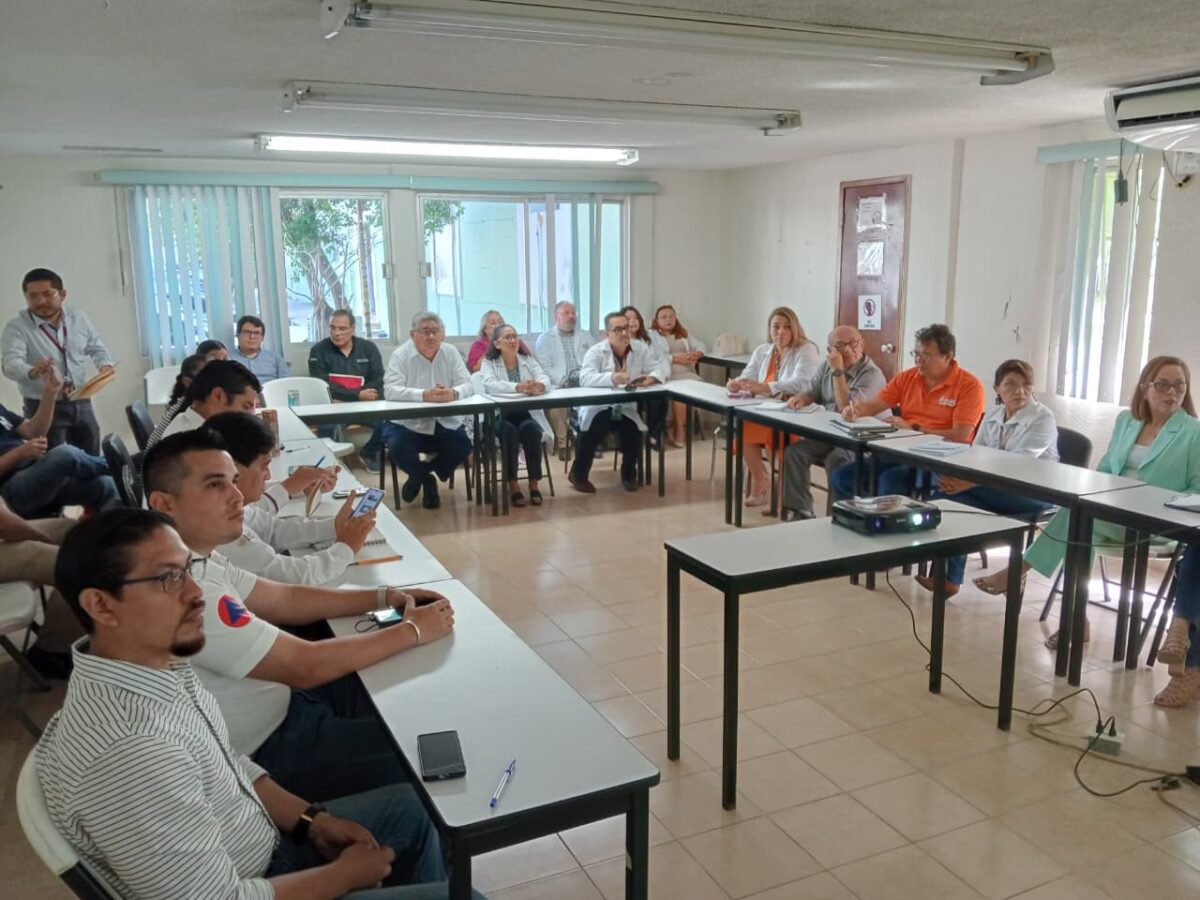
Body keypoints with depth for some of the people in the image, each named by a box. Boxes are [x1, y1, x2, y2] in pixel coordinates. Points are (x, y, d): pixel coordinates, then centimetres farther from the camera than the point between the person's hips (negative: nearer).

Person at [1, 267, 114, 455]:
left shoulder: (79, 318, 3)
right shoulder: (16, 326, -11)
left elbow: (97, 348, 16)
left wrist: (105, 366, -7)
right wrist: (32, 372, -47)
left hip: (81, 403, 4)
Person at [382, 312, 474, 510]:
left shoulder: (451, 353, -1)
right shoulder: (401, 355, -11)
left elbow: (467, 384, -8)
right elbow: (390, 390, -24)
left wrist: (453, 393, -34)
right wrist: (424, 395, -40)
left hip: (443, 422, 3)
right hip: (406, 421, -3)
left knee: (463, 446, -19)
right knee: (398, 447, -29)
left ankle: (420, 476, 11)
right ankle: (426, 479, 8)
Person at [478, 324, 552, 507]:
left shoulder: (529, 360, 10)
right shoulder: (488, 363, 1)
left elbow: (545, 379, -7)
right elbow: (491, 384, -20)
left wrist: (539, 386, -33)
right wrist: (517, 387, -38)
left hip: (527, 414, 2)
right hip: (499, 416, -2)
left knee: (531, 429, -29)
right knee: (509, 431, -33)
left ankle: (534, 484, -17)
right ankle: (513, 485, -20)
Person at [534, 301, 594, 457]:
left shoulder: (585, 336, 23)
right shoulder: (544, 339, 12)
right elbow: (544, 367, -1)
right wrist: (563, 382, -16)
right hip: (559, 385, -2)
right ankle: (562, 443, -22)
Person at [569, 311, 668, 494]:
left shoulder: (641, 349, 4)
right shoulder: (596, 351, -7)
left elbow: (660, 368, 1)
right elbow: (585, 378, -22)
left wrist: (650, 378, -24)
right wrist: (612, 378, -39)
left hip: (626, 409, 3)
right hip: (598, 407, -3)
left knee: (634, 431, -24)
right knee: (593, 428, -31)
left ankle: (629, 474, 7)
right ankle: (578, 474, -5)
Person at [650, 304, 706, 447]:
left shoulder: (683, 334, 29)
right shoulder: (651, 335, 9)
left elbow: (701, 345, 23)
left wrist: (697, 353, -1)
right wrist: (675, 358, -14)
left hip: (688, 373, 5)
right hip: (668, 375, -5)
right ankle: (680, 430, -20)